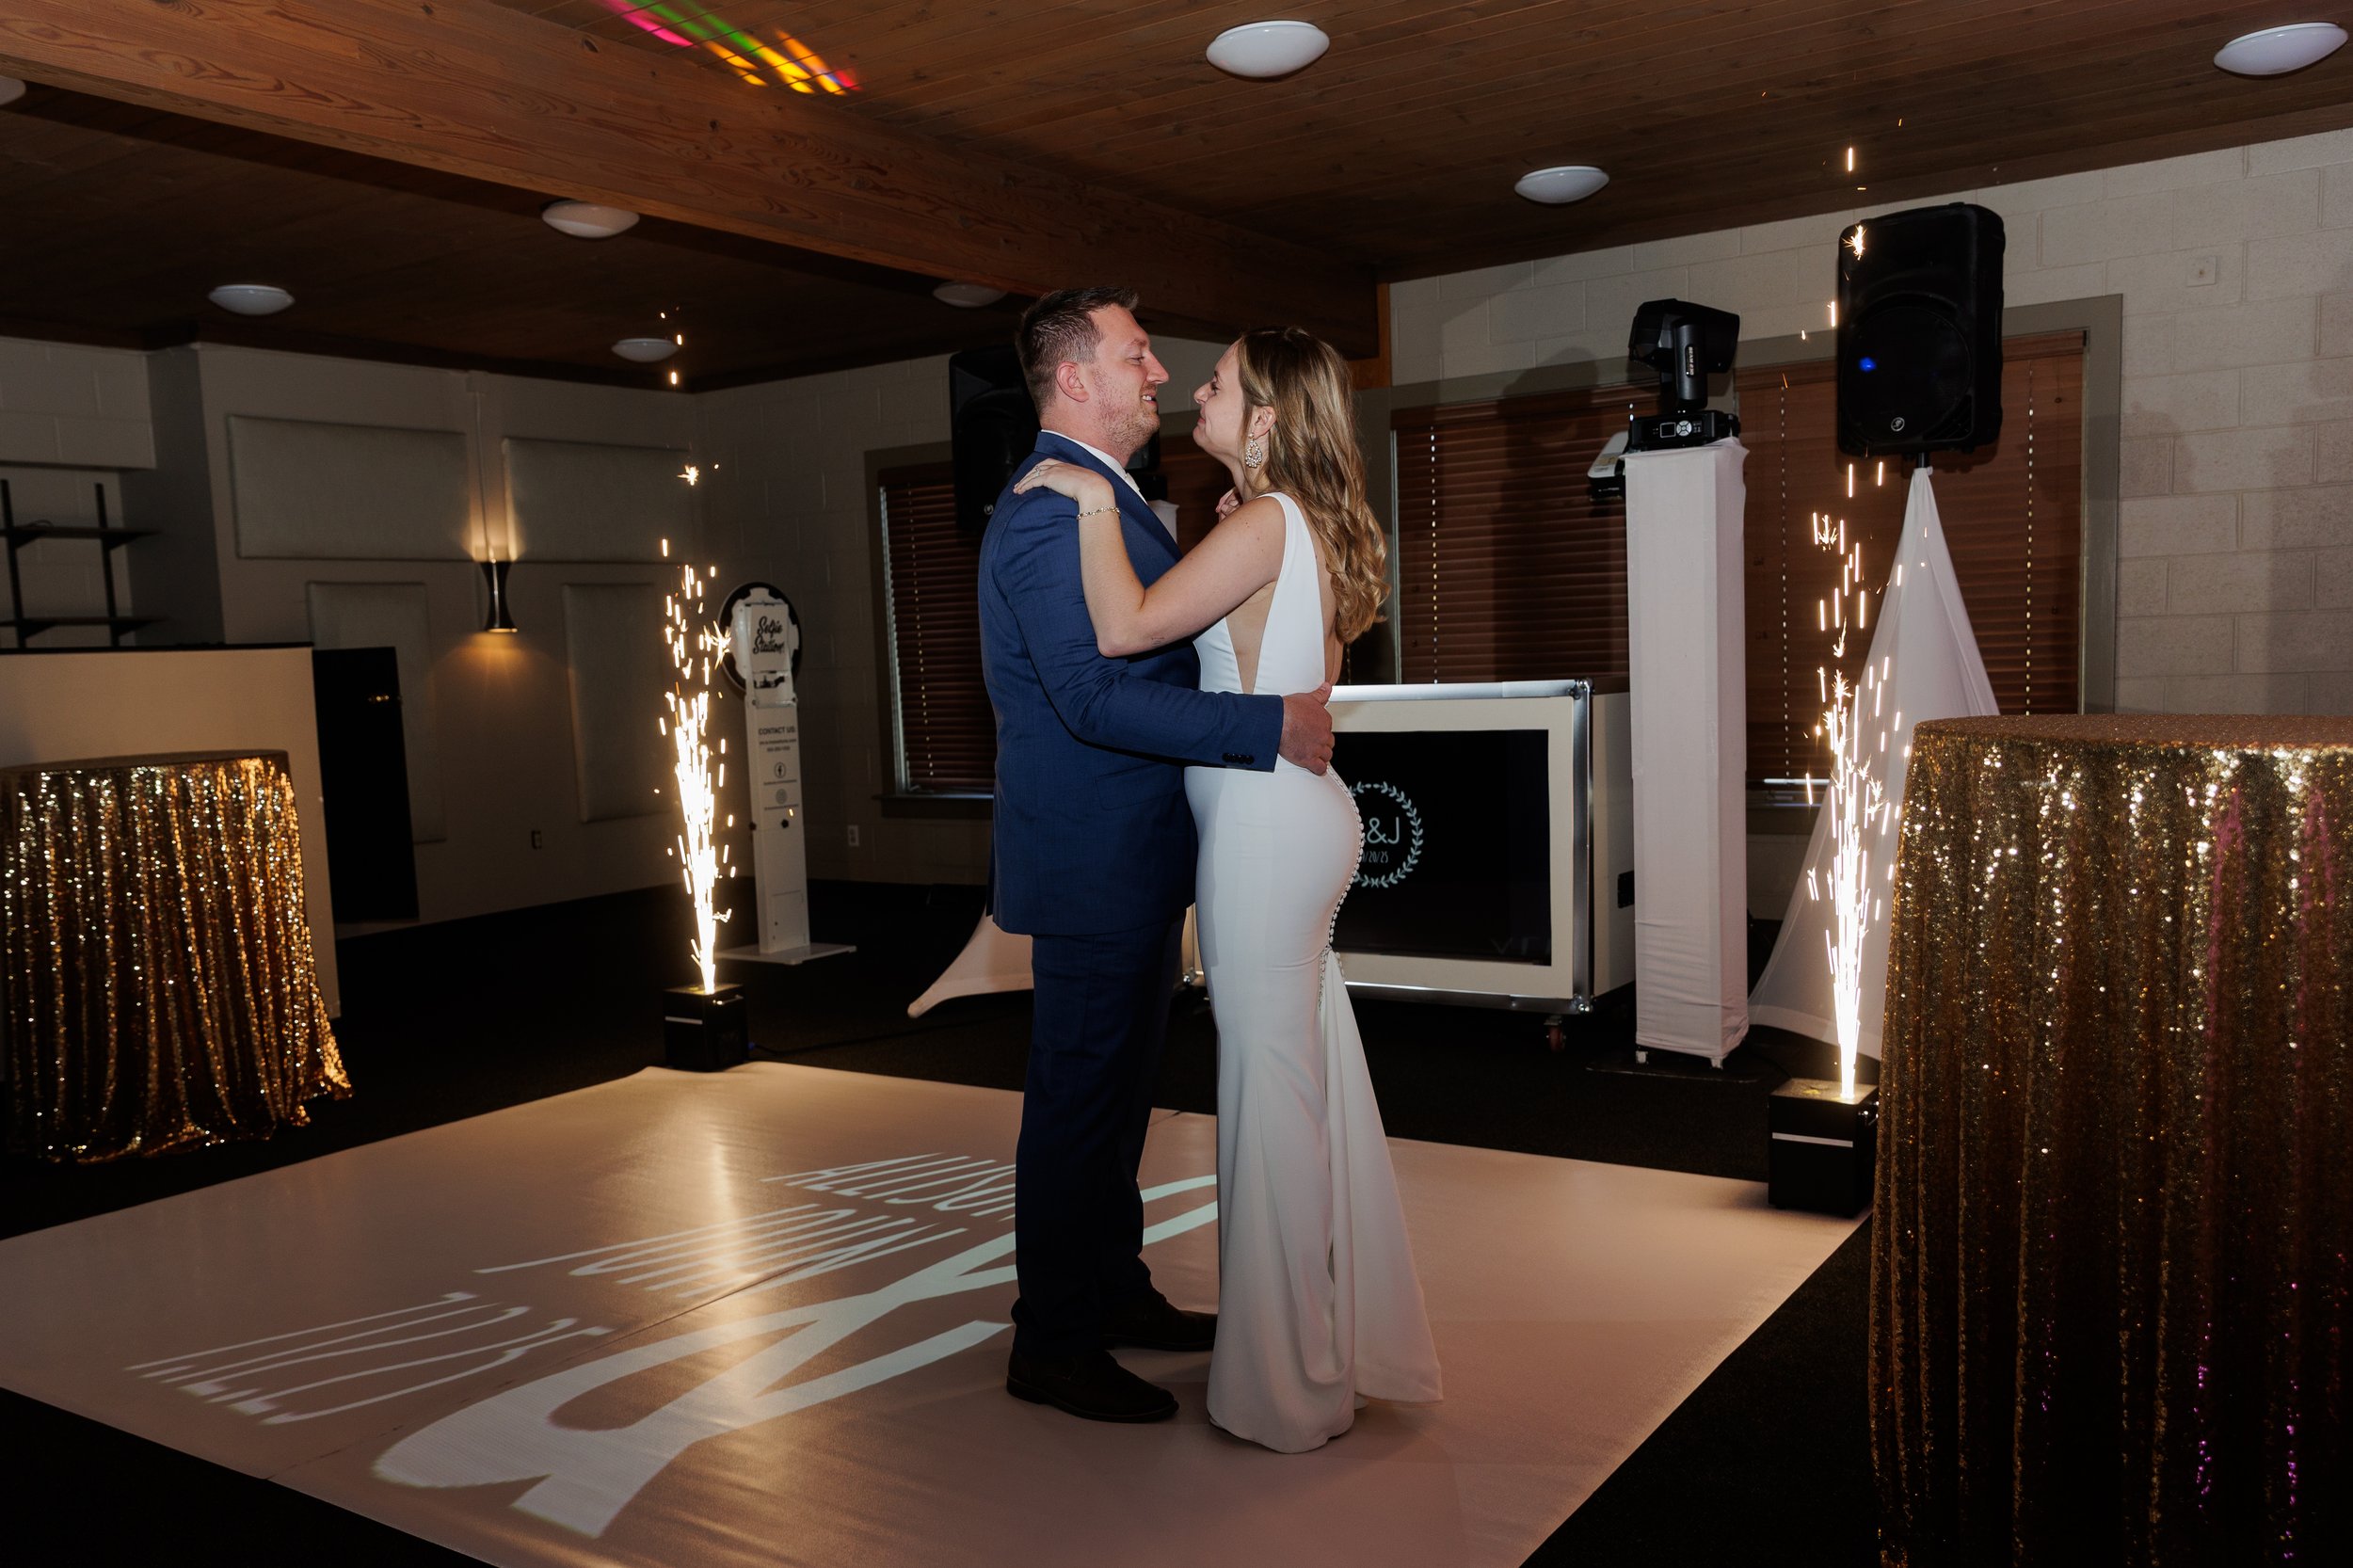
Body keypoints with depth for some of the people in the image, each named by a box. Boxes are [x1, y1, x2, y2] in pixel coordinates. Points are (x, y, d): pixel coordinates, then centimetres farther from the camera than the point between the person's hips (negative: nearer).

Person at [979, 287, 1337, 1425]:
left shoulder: (1100, 498, 16)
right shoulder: (1051, 511, -19)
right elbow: (1097, 697, -27)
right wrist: (1272, 726, -24)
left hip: (1131, 859, 10)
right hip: (1093, 863, -10)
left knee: (1117, 1091, 19)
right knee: (1078, 1099, 1)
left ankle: (1113, 1292, 35)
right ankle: (1054, 1345, 16)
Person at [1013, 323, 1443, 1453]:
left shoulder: (1265, 523, -15)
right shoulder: (1313, 525, 14)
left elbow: (1124, 629, -24)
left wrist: (1095, 502, -14)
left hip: (1265, 821, -10)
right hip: (1300, 813, 10)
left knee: (1270, 1082, -1)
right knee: (1316, 1073, 16)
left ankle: (1290, 1383, 13)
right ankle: (1349, 1337, 31)